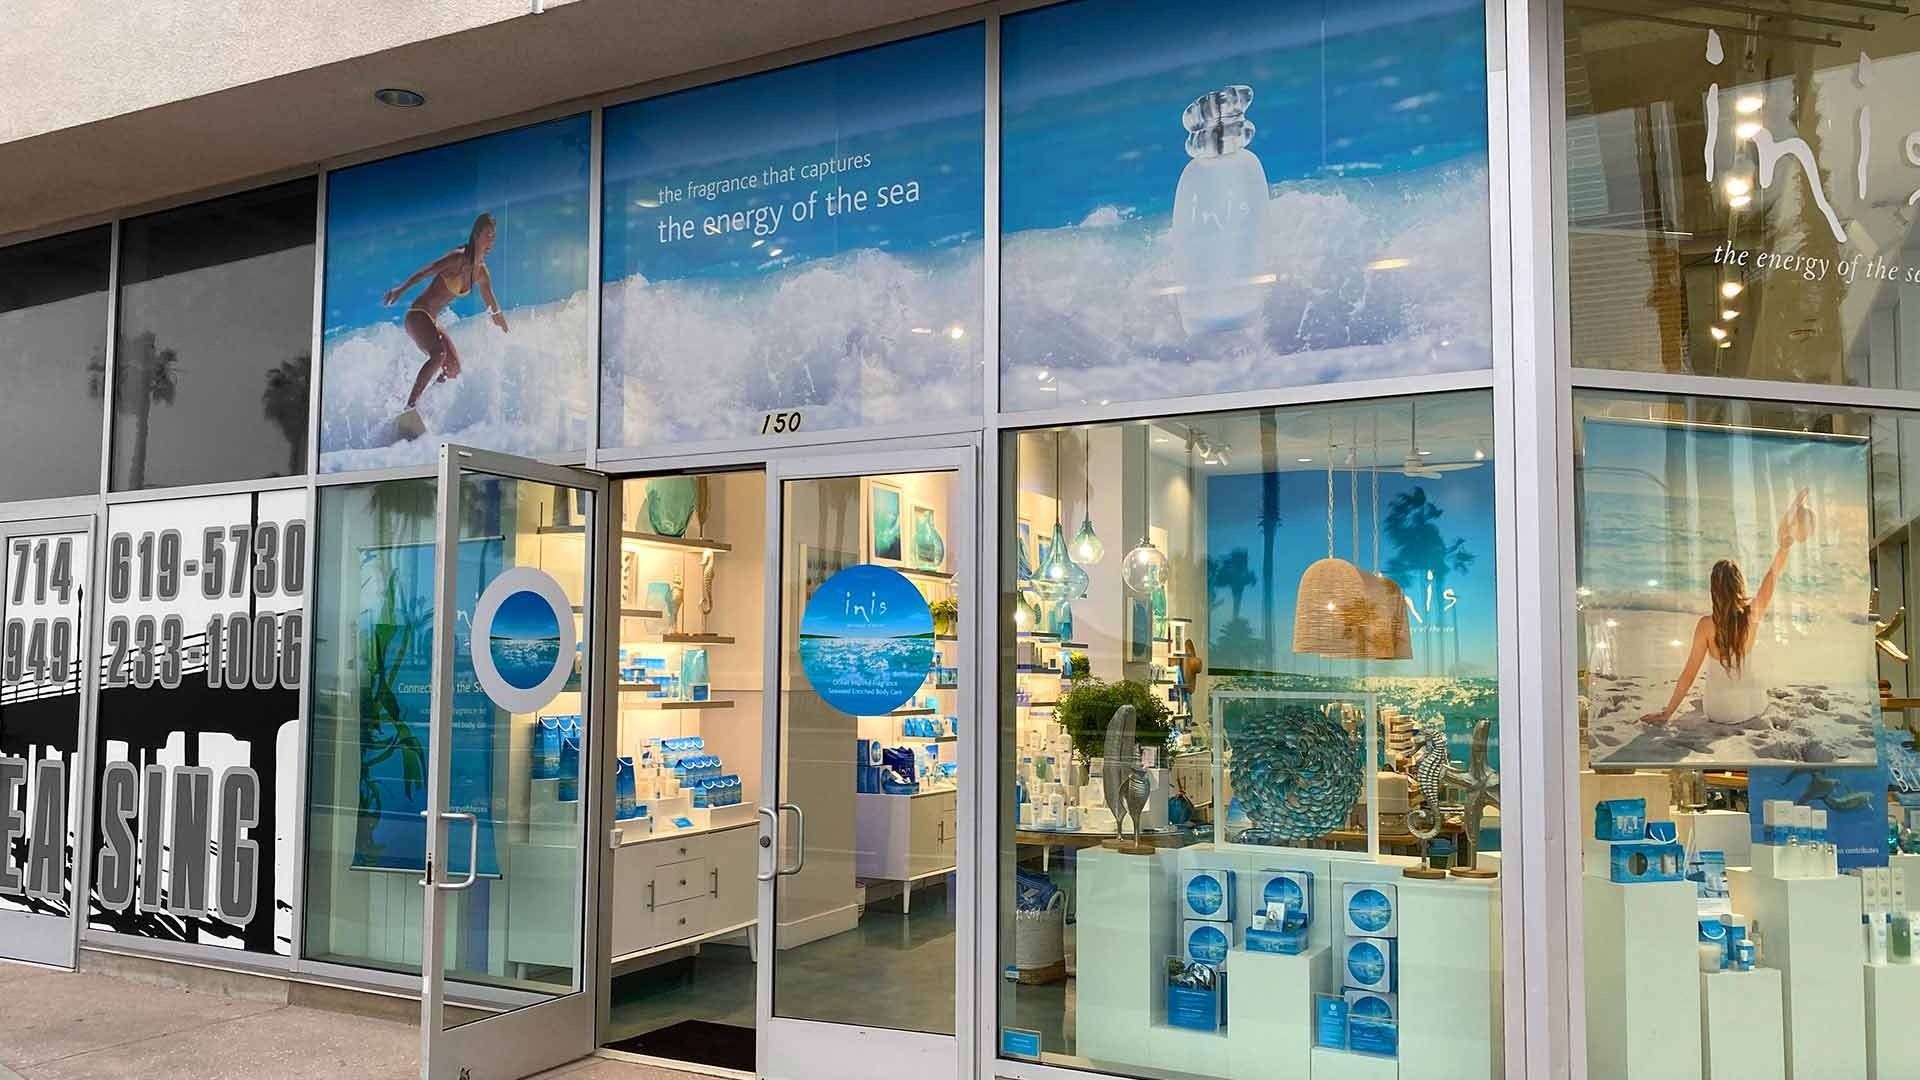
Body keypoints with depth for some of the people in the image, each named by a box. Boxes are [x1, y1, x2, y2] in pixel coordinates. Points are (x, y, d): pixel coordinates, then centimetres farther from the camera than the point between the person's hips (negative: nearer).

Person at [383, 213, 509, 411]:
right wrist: (400, 289, -36)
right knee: (438, 354, -31)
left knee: (454, 370, 6)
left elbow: (494, 309, 19)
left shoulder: (482, 273, 8)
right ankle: (410, 406, -34)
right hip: (417, 315, -9)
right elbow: (425, 272, -23)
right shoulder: (459, 258, -15)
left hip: (432, 321, 9)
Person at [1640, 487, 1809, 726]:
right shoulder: (1754, 613, -13)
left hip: (1719, 711, -3)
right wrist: (1785, 545, 16)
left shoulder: (1707, 625, -20)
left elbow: (1690, 672, -16)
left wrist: (1667, 713, -9)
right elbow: (1773, 574, 3)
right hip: (1753, 705, 3)